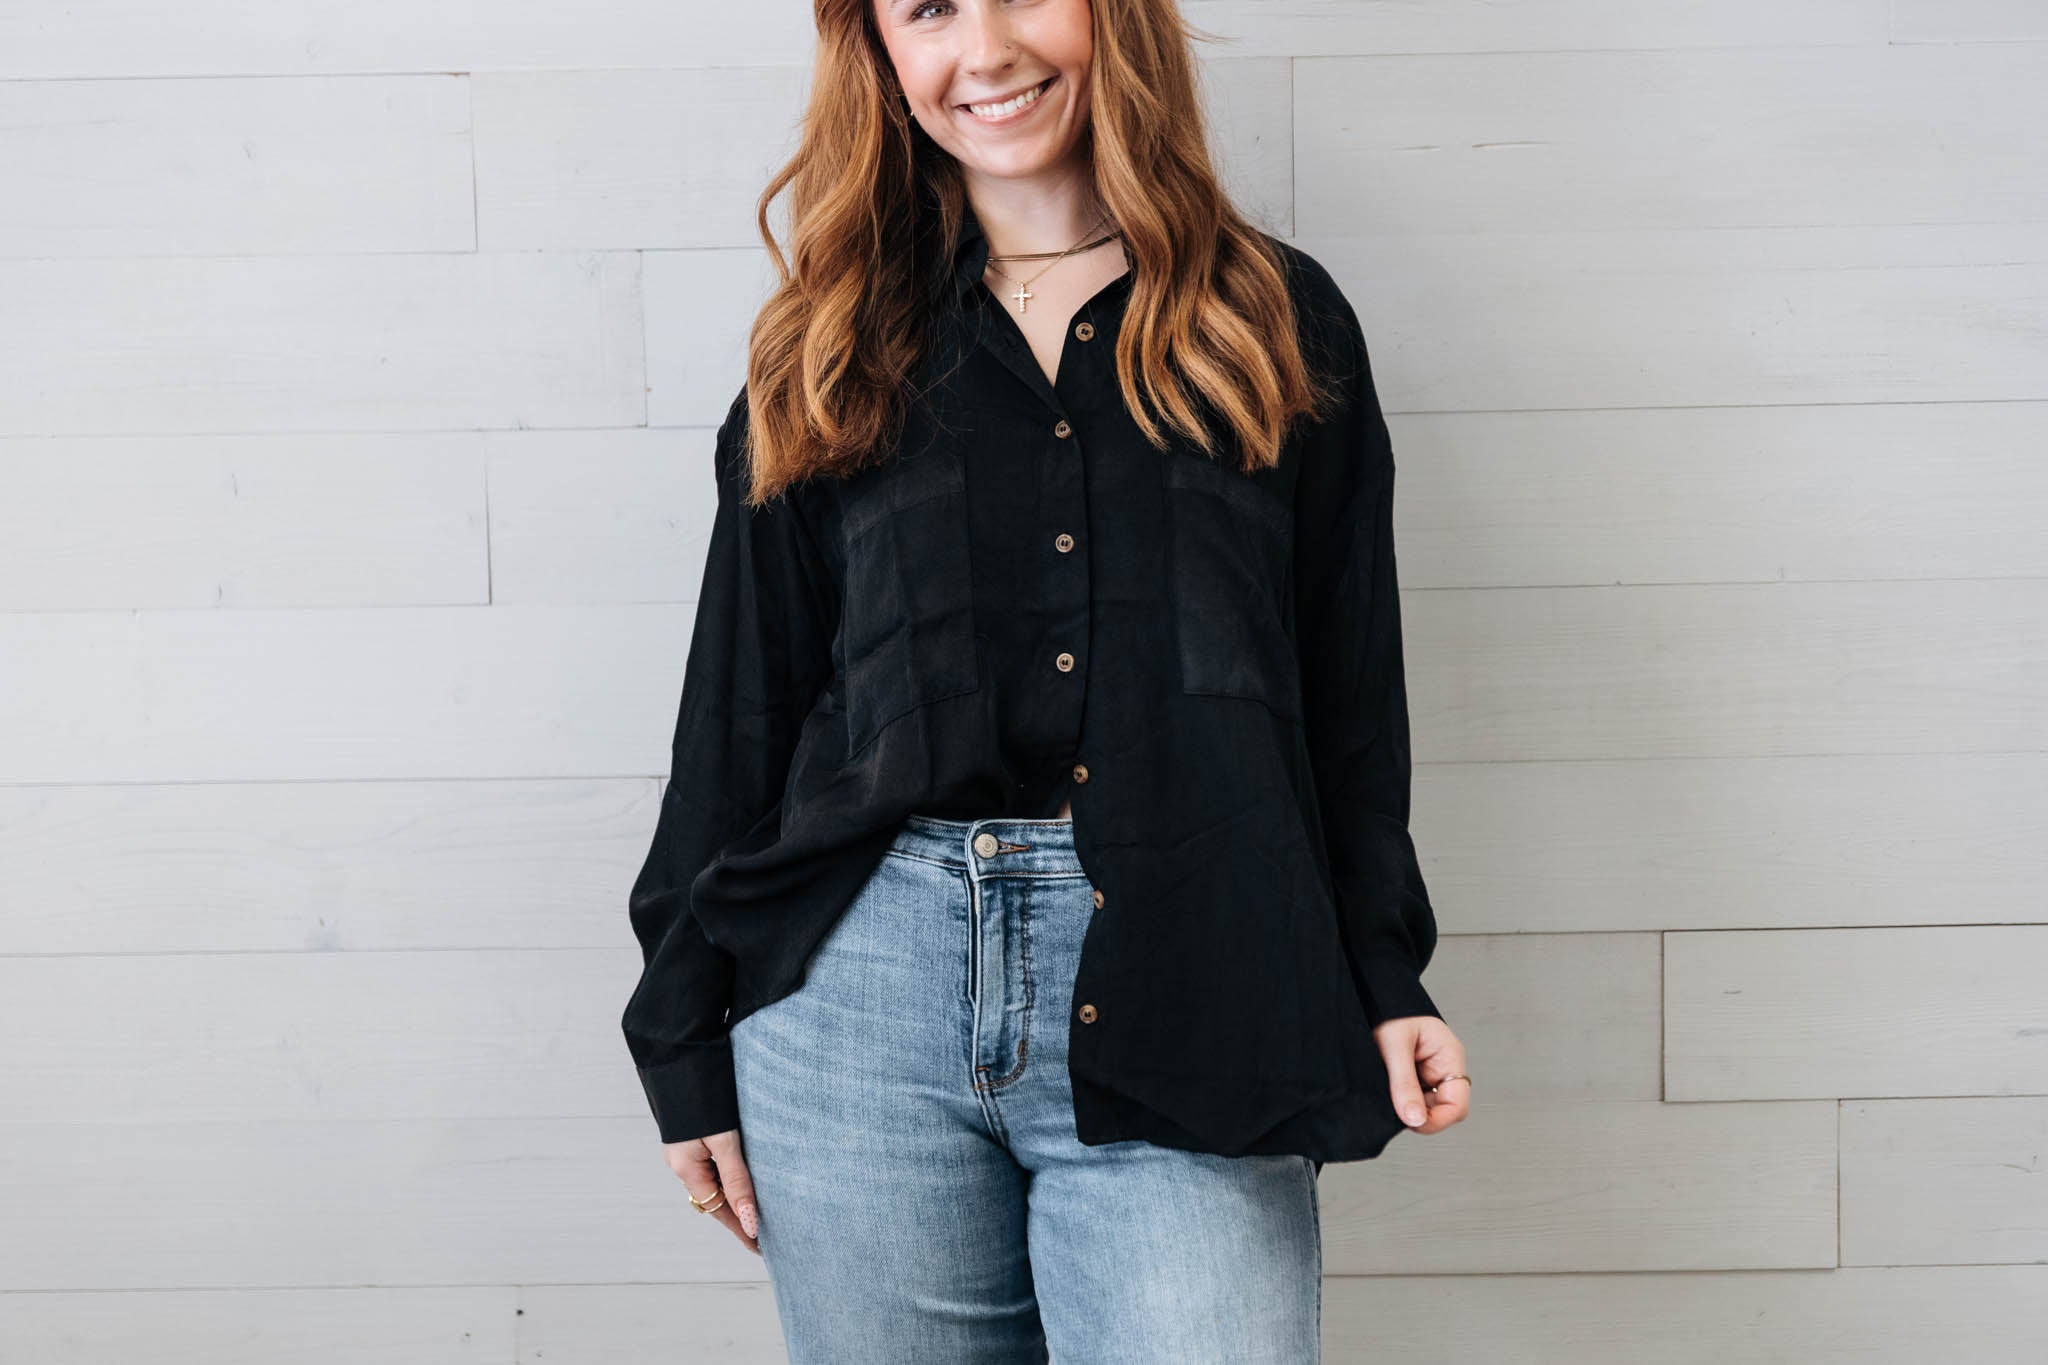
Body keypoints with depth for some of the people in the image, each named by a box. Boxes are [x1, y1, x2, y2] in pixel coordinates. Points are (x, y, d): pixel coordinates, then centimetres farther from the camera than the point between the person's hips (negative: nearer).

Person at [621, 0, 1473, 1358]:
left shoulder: (1278, 321, 10)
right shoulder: (836, 354, 11)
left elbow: (1349, 688, 11)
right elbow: (741, 705, 11)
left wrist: (1387, 980, 5)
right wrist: (690, 1044, 9)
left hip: (1184, 1010, -1)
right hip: (860, 990, 1)